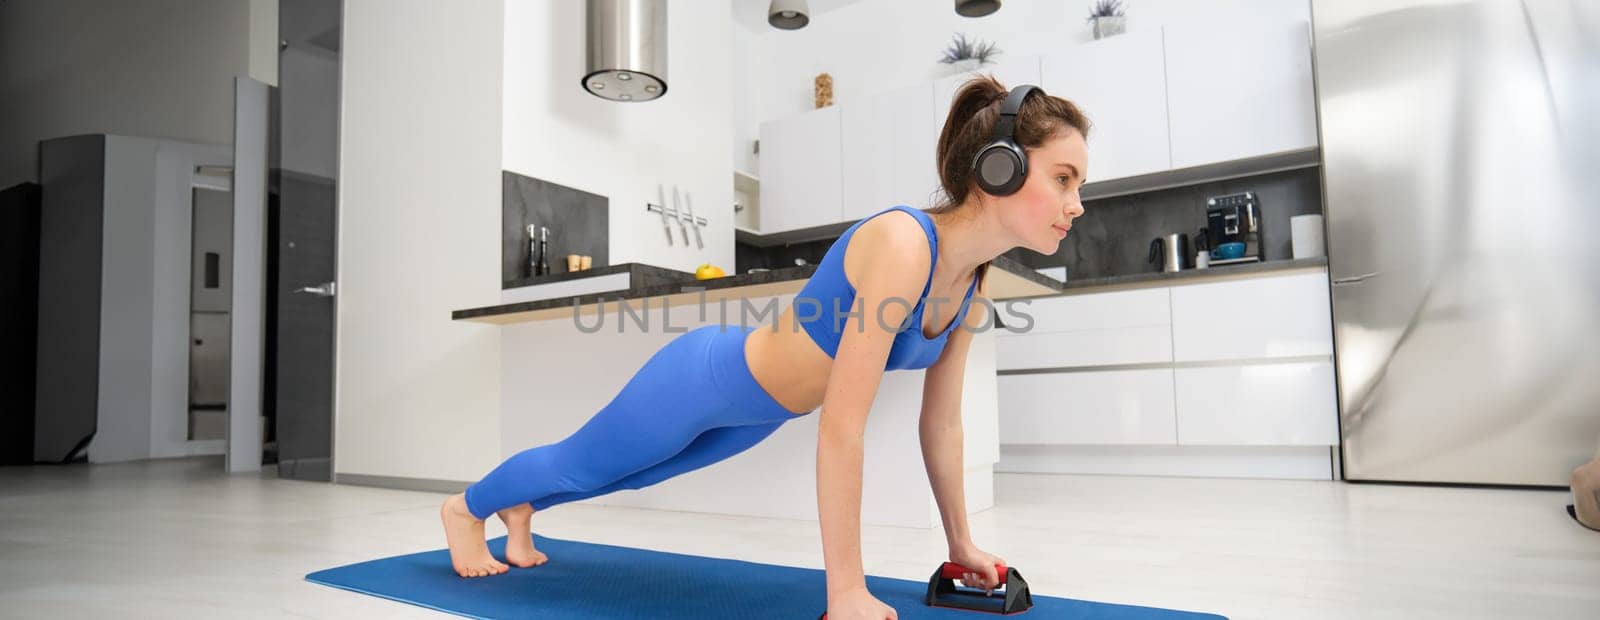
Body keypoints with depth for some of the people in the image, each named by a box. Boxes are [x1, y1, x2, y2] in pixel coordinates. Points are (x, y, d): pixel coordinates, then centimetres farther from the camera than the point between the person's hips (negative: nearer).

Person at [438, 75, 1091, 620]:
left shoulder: (973, 278, -10)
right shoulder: (903, 243, -36)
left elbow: (941, 425, 0)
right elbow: (841, 428, -37)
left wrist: (961, 544, 4)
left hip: (758, 410, 8)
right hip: (706, 377, -8)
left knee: (629, 476, 30)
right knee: (579, 465, 19)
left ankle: (519, 508, 59)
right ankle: (466, 506, 50)